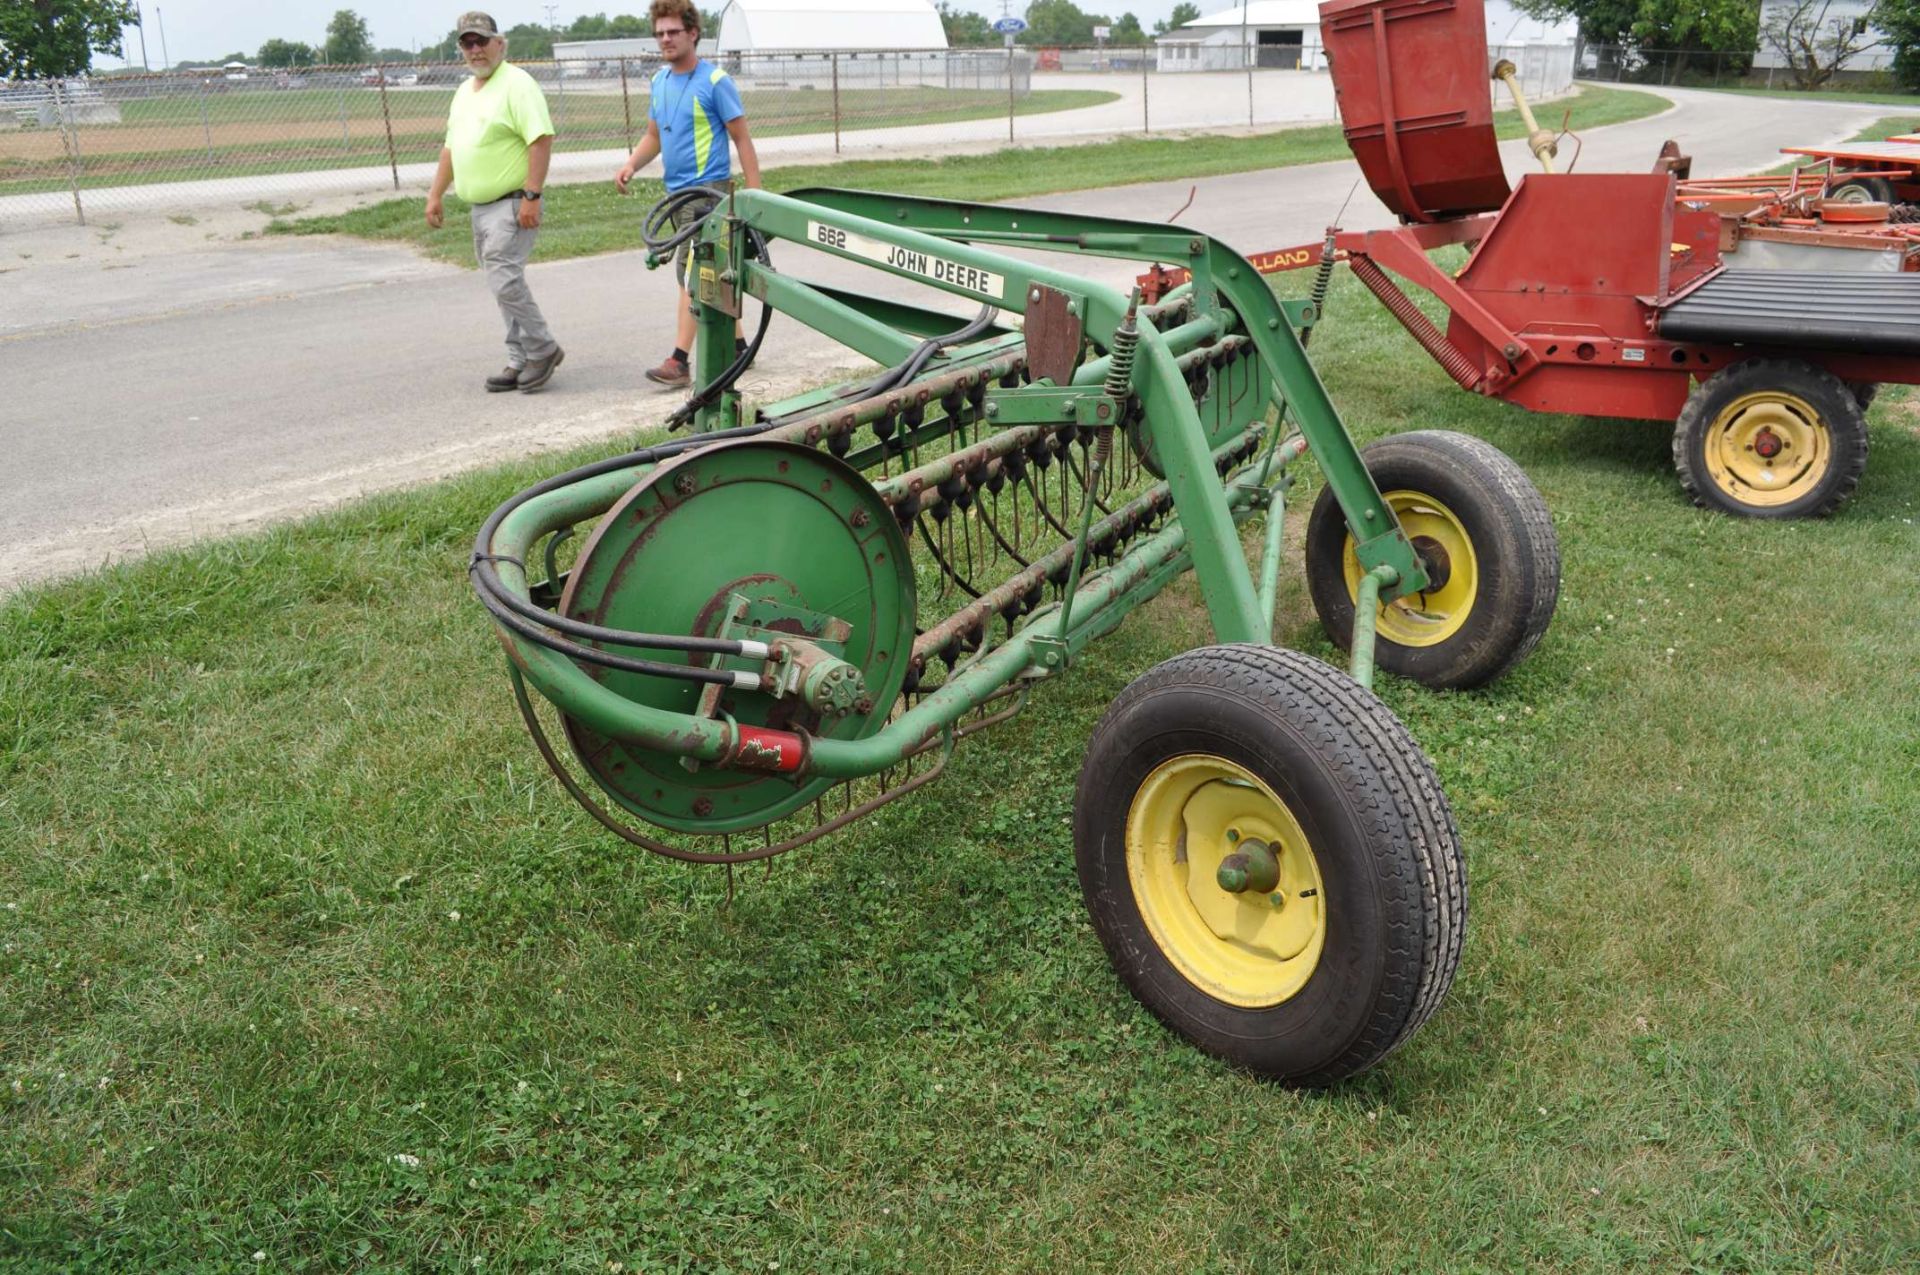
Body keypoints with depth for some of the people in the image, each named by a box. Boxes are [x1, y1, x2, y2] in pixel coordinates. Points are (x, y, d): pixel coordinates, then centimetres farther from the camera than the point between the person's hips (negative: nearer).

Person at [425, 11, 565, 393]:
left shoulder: (516, 84, -9)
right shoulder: (464, 92, 18)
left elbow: (541, 140, -18)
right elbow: (451, 147, 25)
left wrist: (532, 196, -24)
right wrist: (435, 195, 20)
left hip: (511, 204, -9)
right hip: (480, 206, 9)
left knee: (506, 281, -15)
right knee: (504, 284, 9)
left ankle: (542, 350, 0)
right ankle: (522, 362, 15)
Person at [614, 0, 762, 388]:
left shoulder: (715, 81, -10)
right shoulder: (659, 81, 10)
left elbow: (742, 139, -9)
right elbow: (654, 135, 18)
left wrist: (755, 194, -13)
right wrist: (631, 166, -1)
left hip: (707, 189, -8)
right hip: (676, 191, 8)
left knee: (693, 273, -11)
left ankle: (679, 361, -11)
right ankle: (737, 346, 25)